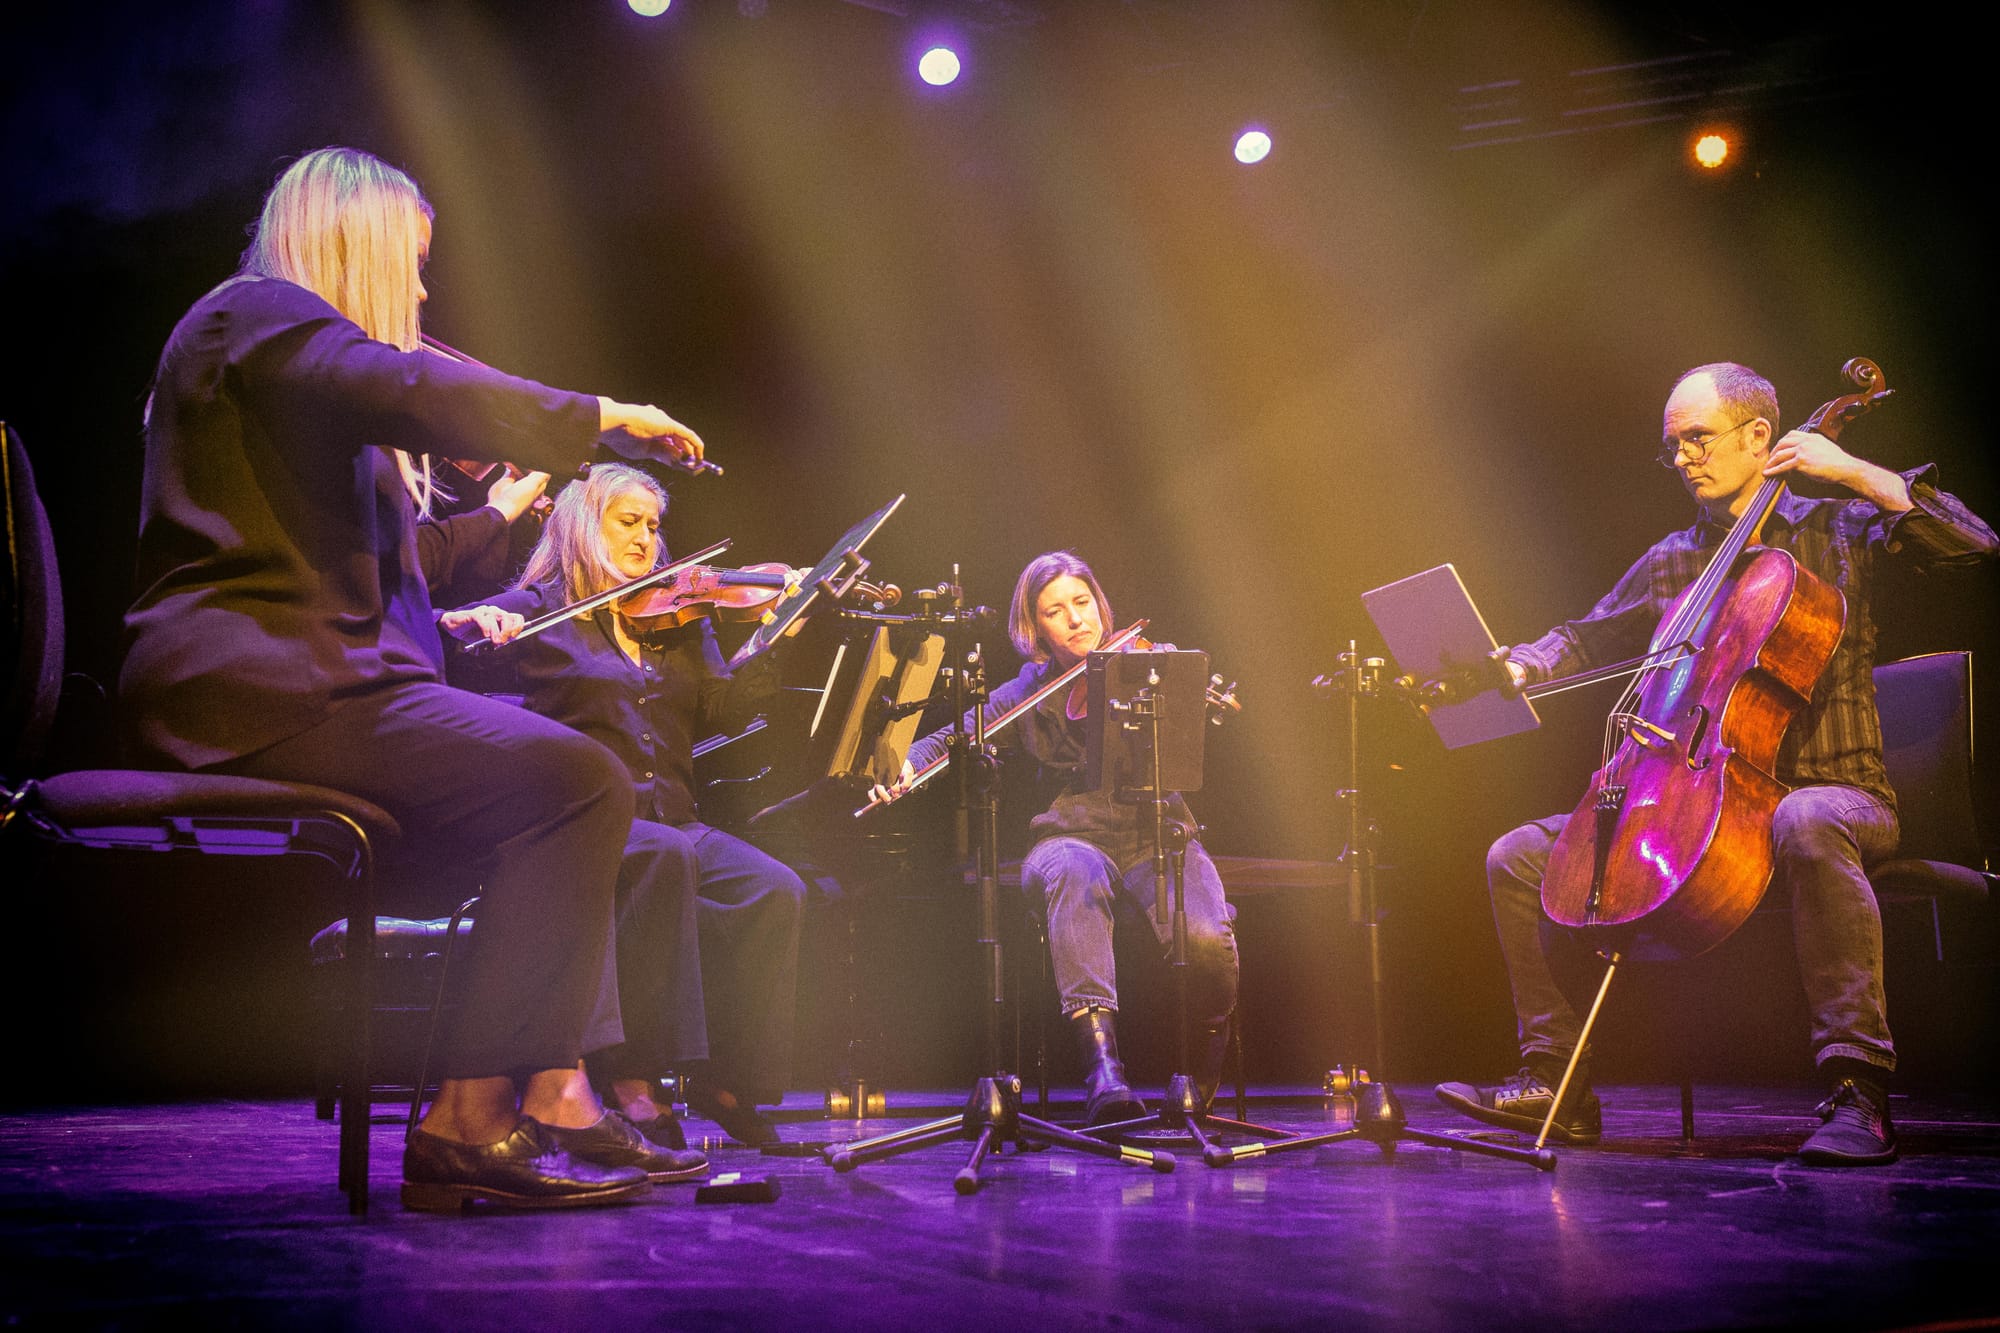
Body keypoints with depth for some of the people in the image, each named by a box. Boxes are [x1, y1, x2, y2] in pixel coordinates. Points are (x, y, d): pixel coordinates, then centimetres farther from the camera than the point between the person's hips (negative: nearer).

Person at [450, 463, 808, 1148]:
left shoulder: (680, 618, 19)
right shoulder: (540, 609, 6)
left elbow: (720, 712, 7)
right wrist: (472, 621, -27)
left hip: (671, 817, 5)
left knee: (774, 889, -21)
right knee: (665, 853, -37)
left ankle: (724, 1079, -9)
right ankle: (629, 1072, -29)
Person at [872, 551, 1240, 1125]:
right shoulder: (1029, 694, 12)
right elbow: (952, 737, 12)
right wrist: (908, 765, -9)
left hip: (1155, 836, 0)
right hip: (1074, 836, 0)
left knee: (1206, 938, -31)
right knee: (1077, 874, -39)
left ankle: (1202, 1073, 0)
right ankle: (1101, 1066, -43)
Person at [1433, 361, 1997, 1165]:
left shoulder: (1835, 530, 5)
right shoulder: (1671, 562, 17)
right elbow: (1585, 641, 26)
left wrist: (1855, 473, -11)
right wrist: (1523, 666, 4)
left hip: (1833, 790, -5)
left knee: (1805, 824, -44)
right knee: (1518, 857, -6)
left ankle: (1857, 1087, -40)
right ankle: (1557, 1084, -6)